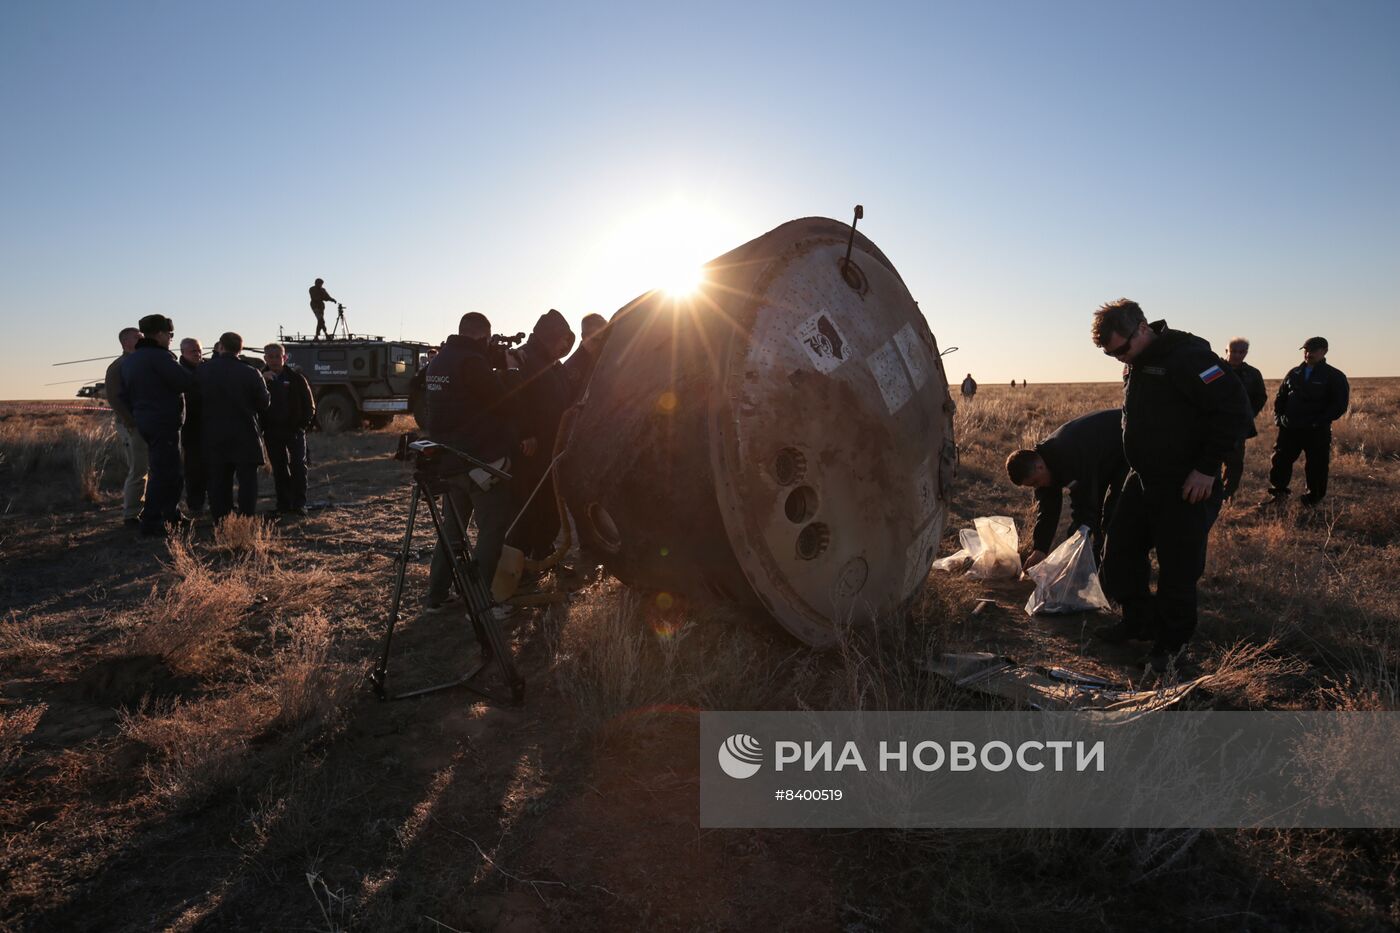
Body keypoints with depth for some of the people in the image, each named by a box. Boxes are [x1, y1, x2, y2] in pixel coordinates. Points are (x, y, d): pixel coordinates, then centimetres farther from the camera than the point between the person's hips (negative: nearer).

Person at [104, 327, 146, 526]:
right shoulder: (117, 367, -7)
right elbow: (113, 397, -15)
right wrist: (132, 423, -20)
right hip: (132, 427, -8)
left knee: (138, 470, 12)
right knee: (137, 471, -7)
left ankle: (135, 510, 20)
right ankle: (130, 515, 0)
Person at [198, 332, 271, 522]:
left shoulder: (203, 371, -2)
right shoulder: (251, 373, -11)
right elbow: (264, 404, -3)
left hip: (214, 436, 3)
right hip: (245, 435, -3)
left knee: (218, 480, 10)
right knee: (247, 479, 2)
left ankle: (219, 519, 13)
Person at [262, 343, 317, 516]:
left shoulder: (296, 377, 0)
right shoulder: (262, 378, 7)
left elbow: (309, 404, 2)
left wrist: (304, 424, -7)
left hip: (294, 429, -3)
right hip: (272, 432, 3)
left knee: (298, 466, -6)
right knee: (279, 469, 7)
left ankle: (299, 504, -3)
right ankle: (284, 504, 12)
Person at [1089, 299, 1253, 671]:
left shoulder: (1187, 356, -18)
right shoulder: (1135, 364, 10)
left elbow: (1234, 409, -22)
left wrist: (1207, 469, -21)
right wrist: (1137, 464, 15)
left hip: (1186, 487, -9)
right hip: (1142, 479, 9)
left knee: (1177, 568, 1)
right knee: (1119, 550, 12)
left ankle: (1171, 643, 17)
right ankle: (1138, 622, 28)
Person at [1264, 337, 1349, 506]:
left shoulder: (1335, 376, -2)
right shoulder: (1294, 373, 11)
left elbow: (1340, 404, -8)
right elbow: (1280, 396, 18)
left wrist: (1320, 421, -16)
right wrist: (1278, 416, 4)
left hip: (1317, 432, -4)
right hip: (1289, 429, 4)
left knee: (1316, 467, 2)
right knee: (1280, 461, 4)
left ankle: (1312, 501, 14)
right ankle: (1277, 494, 18)